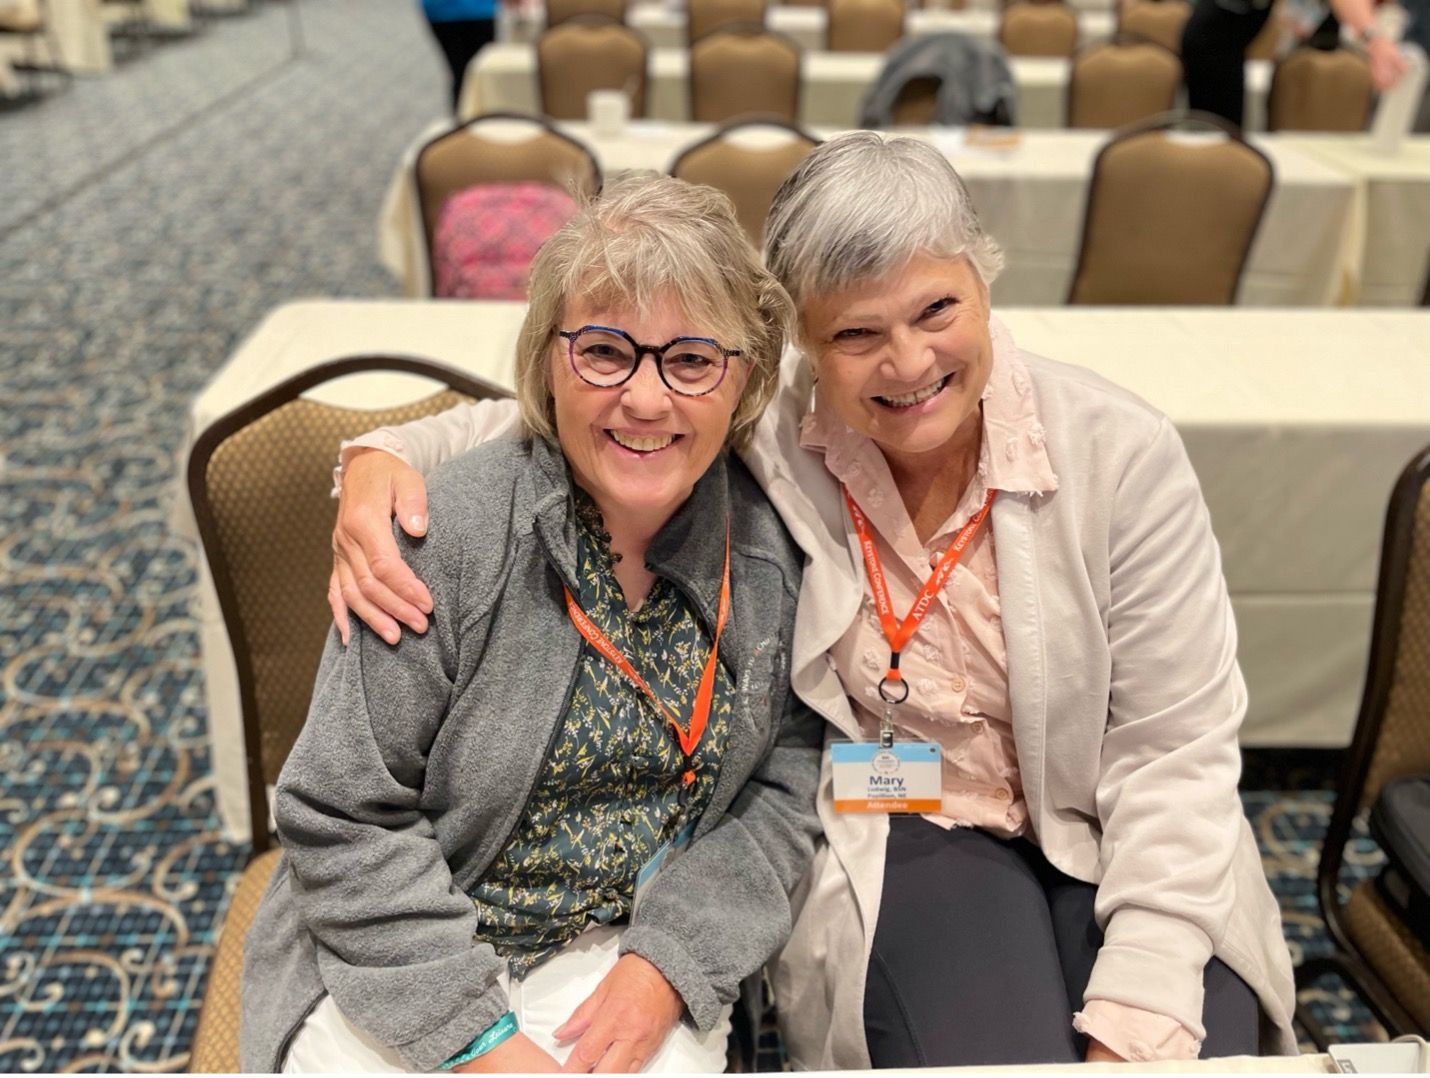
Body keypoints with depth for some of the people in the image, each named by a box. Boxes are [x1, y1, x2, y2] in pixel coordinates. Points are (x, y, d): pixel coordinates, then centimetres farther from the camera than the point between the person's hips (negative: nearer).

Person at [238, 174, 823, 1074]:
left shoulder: (772, 545, -7)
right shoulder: (453, 536, -19)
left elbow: (783, 791, -1)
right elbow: (341, 816, -15)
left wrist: (667, 964, -13)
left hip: (627, 950, 2)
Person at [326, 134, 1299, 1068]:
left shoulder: (1121, 452, -15)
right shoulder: (762, 432, -13)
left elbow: (1173, 748, -12)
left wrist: (1138, 1018, -20)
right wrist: (385, 455, -22)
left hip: (1105, 830, 1)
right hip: (899, 839, 0)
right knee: (988, 1050, -25)